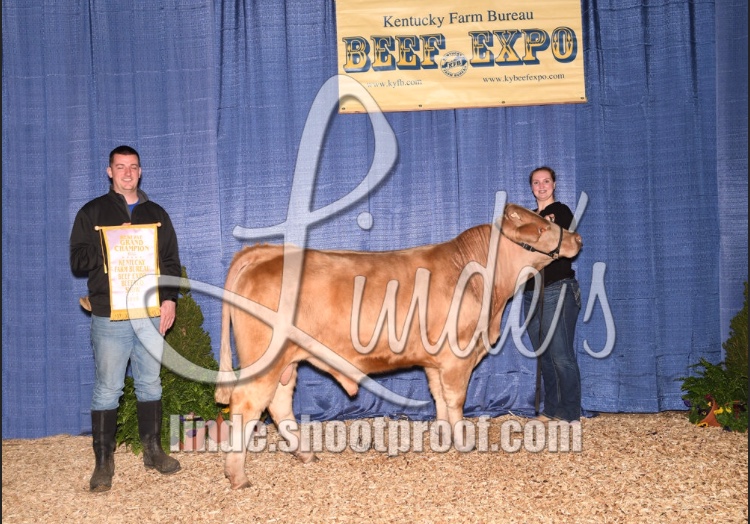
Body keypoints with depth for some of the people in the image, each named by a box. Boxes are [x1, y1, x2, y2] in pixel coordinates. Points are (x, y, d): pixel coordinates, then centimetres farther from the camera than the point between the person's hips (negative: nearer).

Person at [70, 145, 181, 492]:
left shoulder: (156, 214, 13)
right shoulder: (92, 213, 5)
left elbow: (172, 262, 12)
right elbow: (78, 260, -1)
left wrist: (170, 298, 0)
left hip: (151, 314, 3)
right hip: (110, 316, -3)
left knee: (150, 384, 11)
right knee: (107, 389, -1)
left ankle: (153, 450, 23)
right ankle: (104, 462, 8)